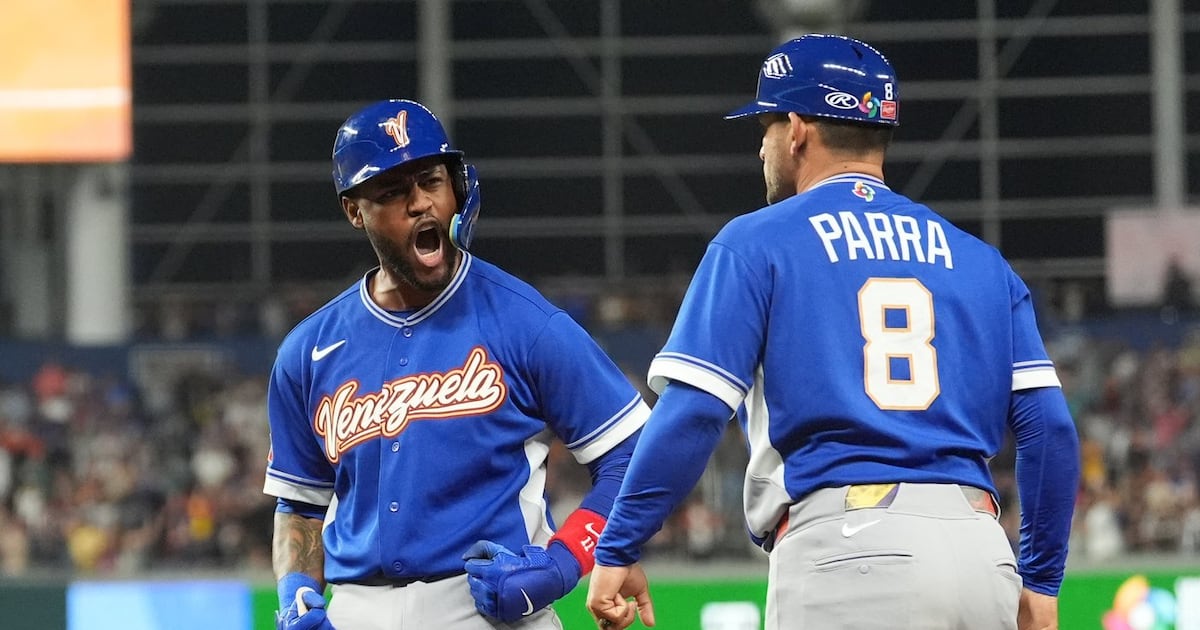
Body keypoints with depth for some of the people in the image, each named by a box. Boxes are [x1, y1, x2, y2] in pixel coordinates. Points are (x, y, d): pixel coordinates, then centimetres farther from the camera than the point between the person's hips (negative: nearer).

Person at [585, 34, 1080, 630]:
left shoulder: (756, 243, 7)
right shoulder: (980, 262, 19)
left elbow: (691, 412, -4)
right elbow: (1048, 425, 11)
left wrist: (617, 550, 2)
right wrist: (1039, 581, 18)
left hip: (842, 550, -5)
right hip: (981, 555, 5)